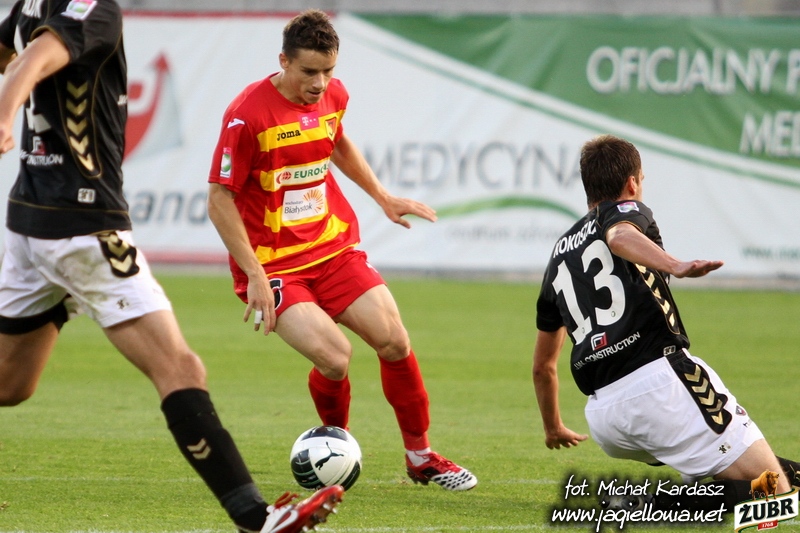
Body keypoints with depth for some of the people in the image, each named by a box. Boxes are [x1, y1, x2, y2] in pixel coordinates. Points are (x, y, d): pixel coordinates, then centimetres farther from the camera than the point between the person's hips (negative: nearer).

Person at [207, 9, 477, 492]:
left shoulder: (334, 96, 1)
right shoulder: (248, 116, -19)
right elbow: (219, 199, -14)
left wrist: (383, 198, 23)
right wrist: (255, 276, -17)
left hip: (335, 250, 6)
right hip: (273, 265, -6)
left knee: (394, 341, -7)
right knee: (334, 355, -22)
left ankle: (421, 457, 13)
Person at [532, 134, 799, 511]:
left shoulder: (558, 257, 26)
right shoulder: (627, 210, 10)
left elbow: (542, 366, 34)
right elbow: (619, 237, -18)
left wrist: (553, 429, 50)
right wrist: (677, 266, -35)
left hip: (603, 418, 6)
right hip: (659, 379, -6)